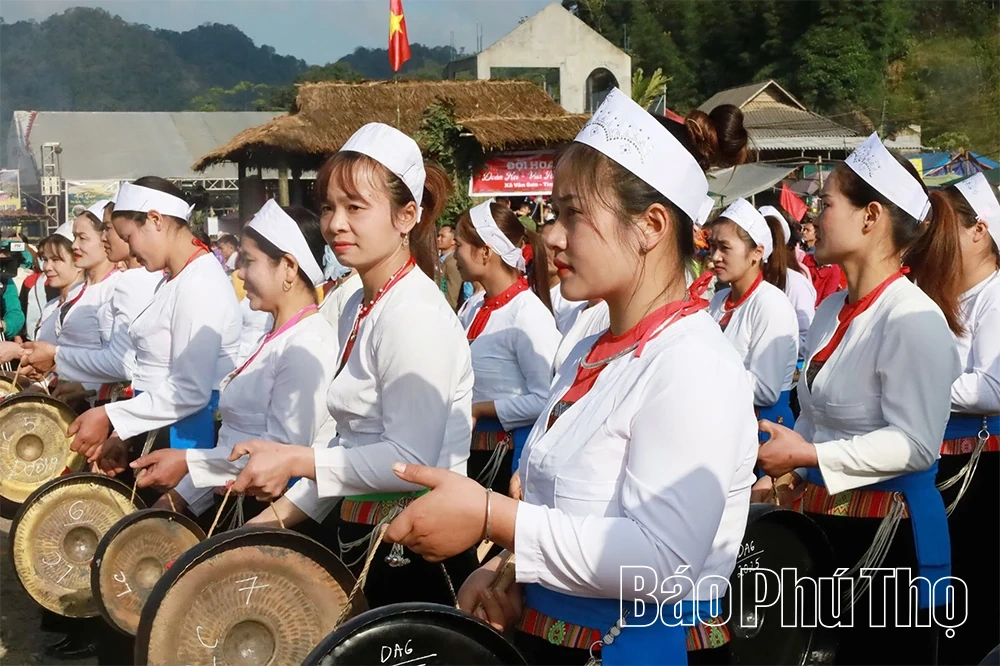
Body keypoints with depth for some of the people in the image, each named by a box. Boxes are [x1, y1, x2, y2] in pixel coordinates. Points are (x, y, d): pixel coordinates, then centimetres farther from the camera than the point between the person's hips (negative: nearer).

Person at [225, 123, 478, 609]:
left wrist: (296, 460, -18)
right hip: (363, 535, 9)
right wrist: (288, 507, 9)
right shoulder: (360, 309, 10)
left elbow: (412, 462, -24)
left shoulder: (413, 315, -19)